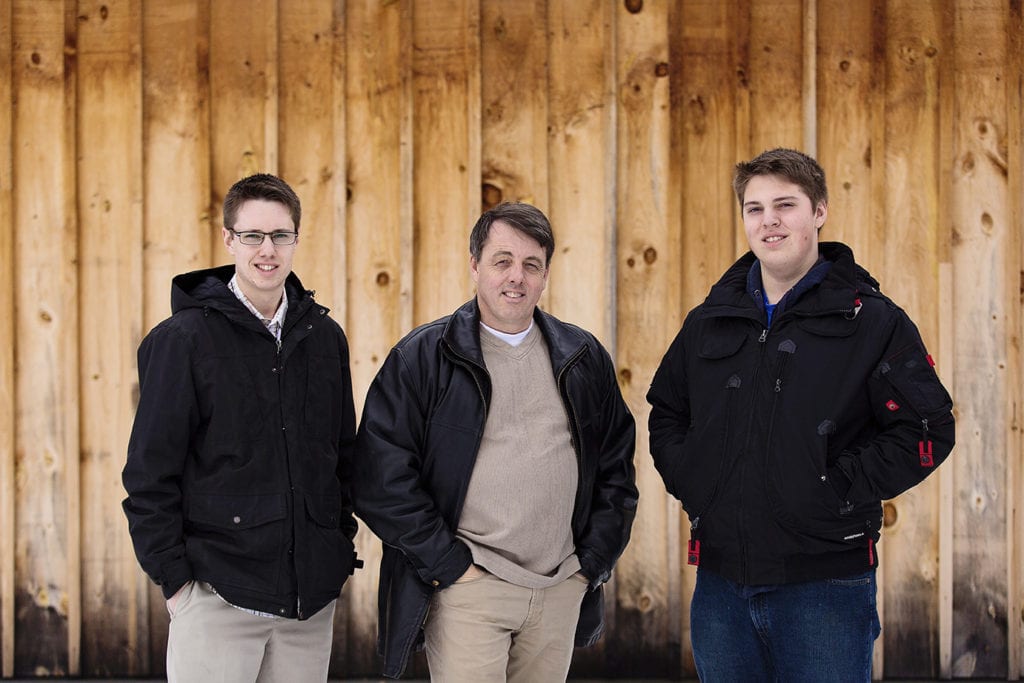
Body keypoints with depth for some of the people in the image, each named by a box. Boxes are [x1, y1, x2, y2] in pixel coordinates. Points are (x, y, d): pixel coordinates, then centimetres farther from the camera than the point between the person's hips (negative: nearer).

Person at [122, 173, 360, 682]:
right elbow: (149, 472, -6)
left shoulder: (324, 336, 9)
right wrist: (172, 576, -9)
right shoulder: (184, 338, -5)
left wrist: (342, 547, 11)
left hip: (312, 598, 4)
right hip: (219, 594, -4)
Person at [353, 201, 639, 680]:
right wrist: (449, 565, -10)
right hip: (467, 588, -4)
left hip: (561, 591, 4)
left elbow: (617, 466, 16)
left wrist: (592, 562, 7)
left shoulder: (583, 358, 11)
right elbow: (380, 477, -7)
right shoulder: (422, 357, -2)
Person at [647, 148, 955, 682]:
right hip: (722, 582, 5)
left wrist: (838, 490, -14)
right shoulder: (709, 322, 12)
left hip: (825, 583, -4)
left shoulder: (873, 322, -3)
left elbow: (927, 431, -8)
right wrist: (687, 479, 4)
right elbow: (665, 415, 22)